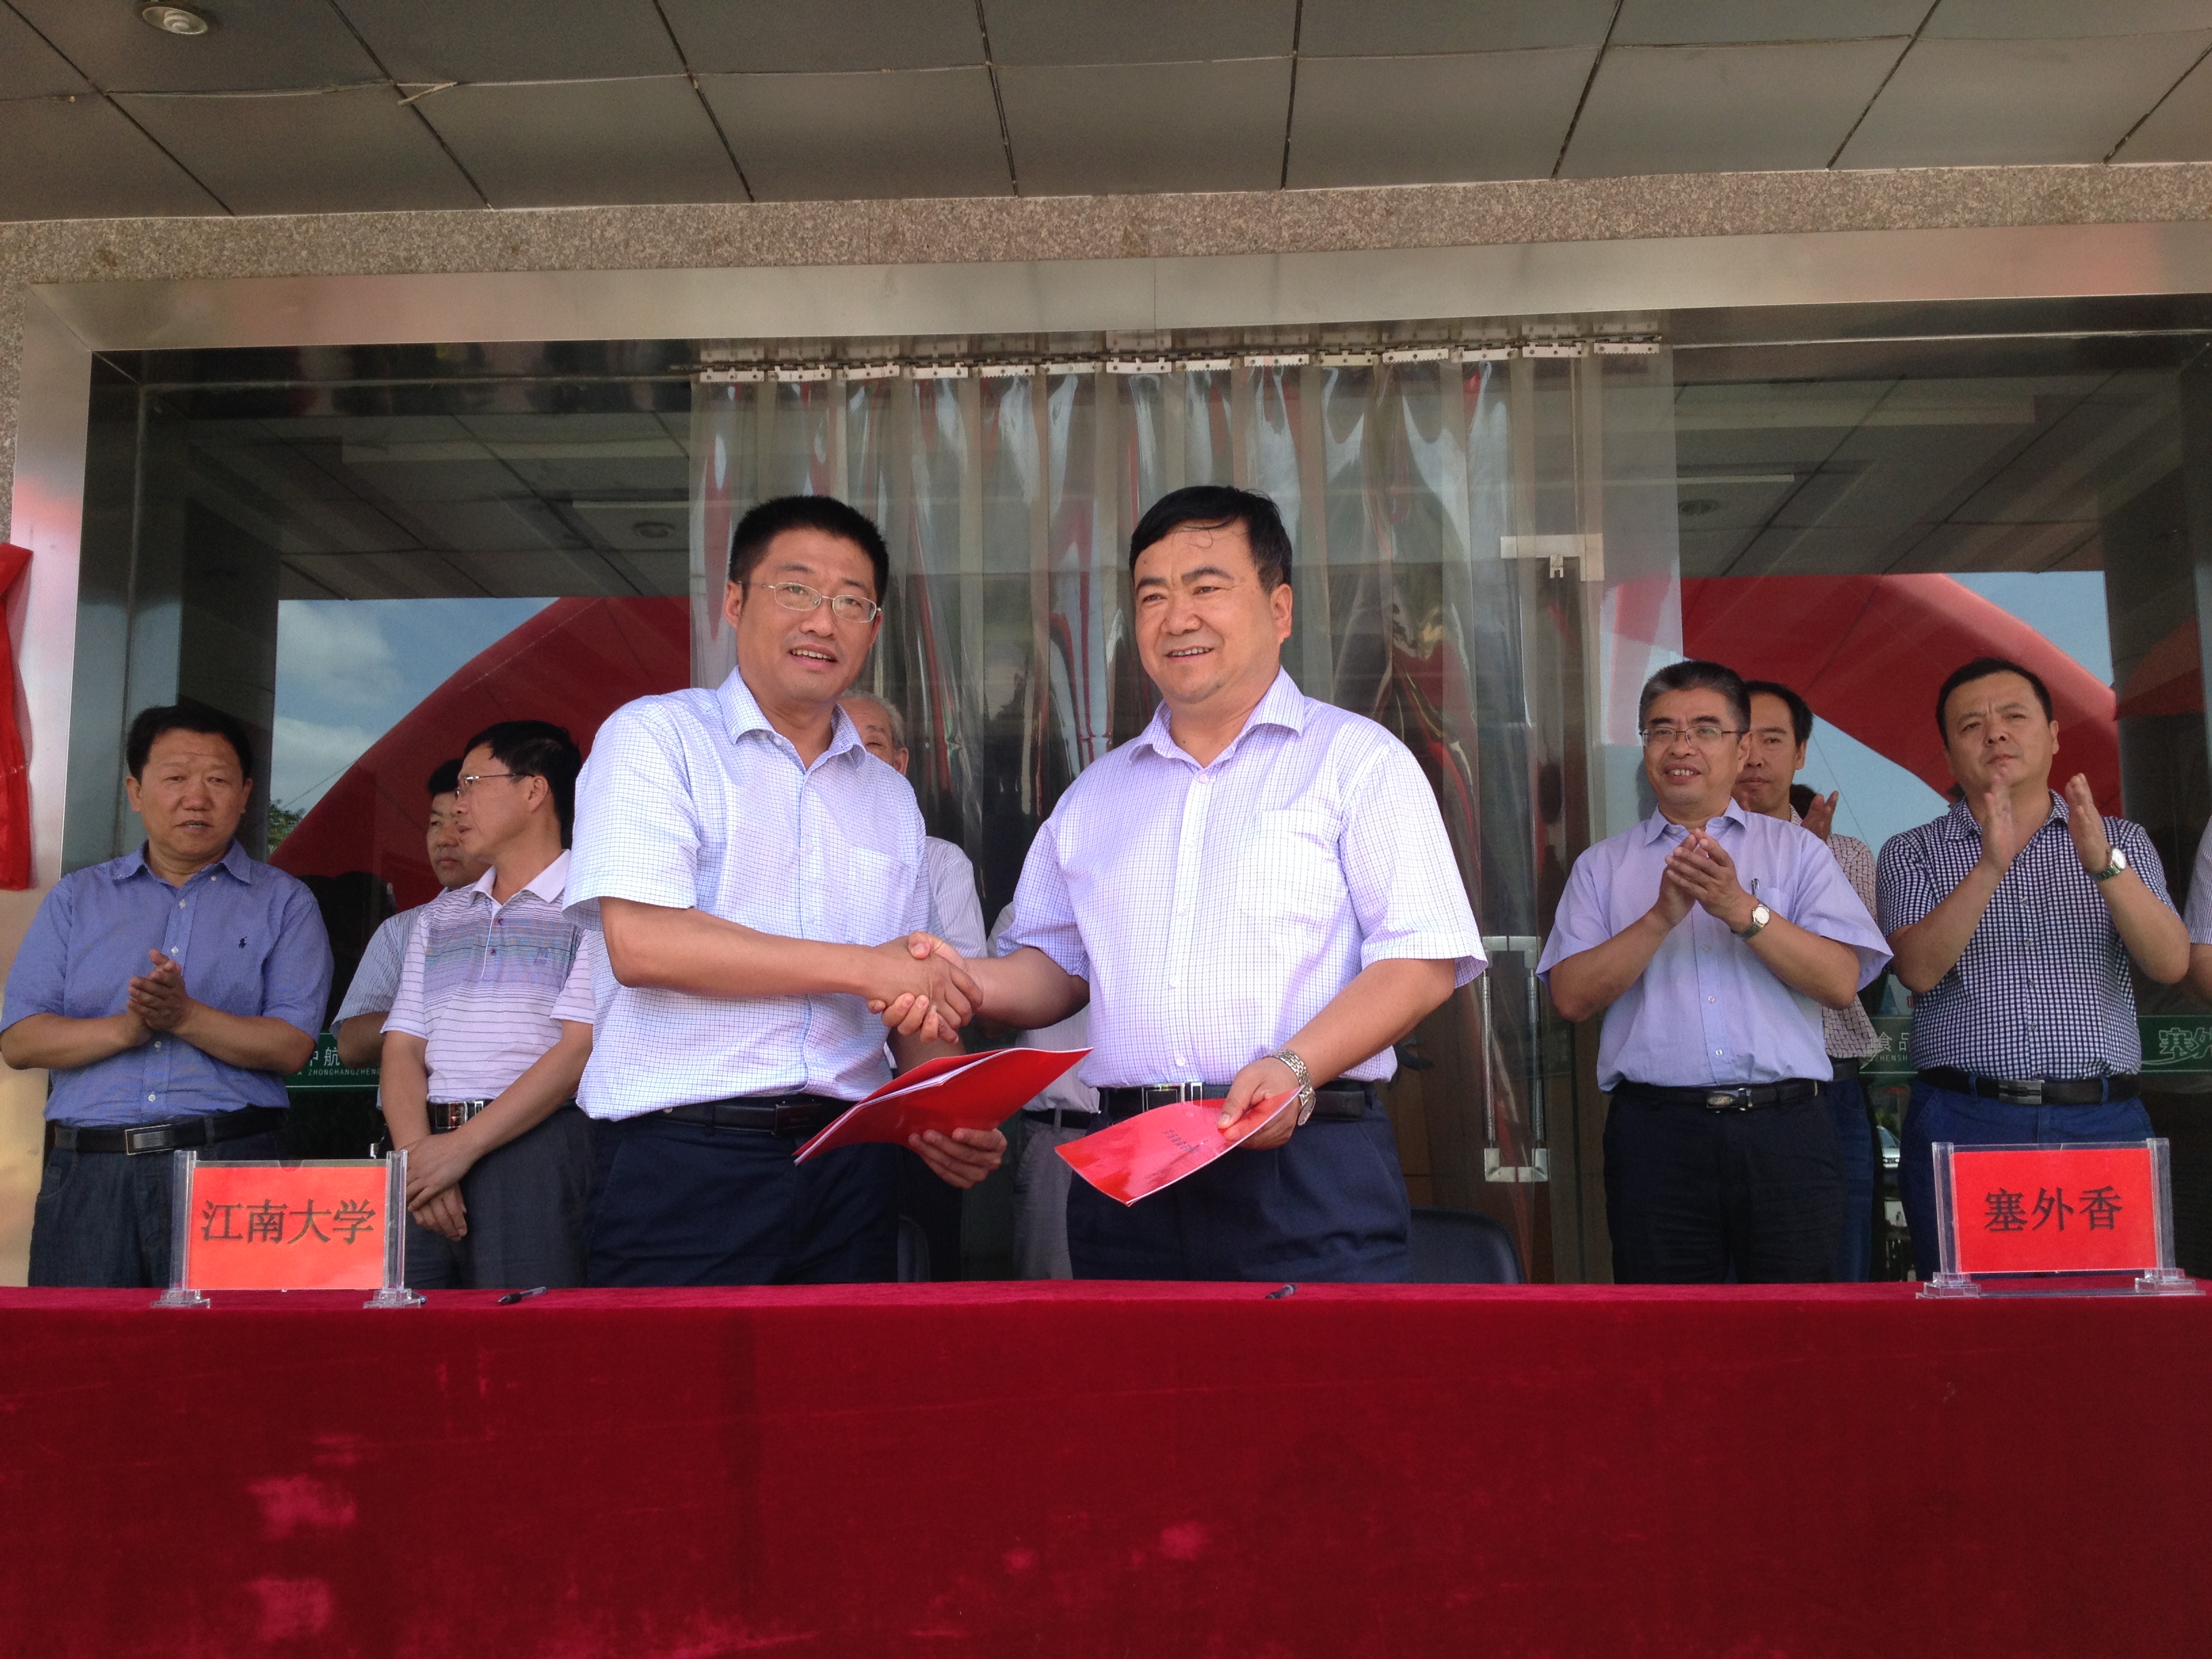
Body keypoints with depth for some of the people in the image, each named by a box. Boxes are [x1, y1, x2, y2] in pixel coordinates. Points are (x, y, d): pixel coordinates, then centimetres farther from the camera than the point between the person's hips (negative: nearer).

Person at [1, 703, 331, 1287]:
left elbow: (292, 1047, -2)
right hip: (87, 1172, 2)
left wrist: (185, 1017, -16)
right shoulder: (75, 899, 15)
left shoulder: (284, 903, 8)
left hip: (230, 1167, -2)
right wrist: (124, 1029, -11)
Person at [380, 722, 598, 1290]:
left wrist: (461, 1147, -13)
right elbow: (403, 1047, 12)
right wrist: (418, 1152, -6)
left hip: (535, 1147, -5)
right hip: (432, 1153, 5)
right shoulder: (439, 917, 22)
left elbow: (582, 1047, -10)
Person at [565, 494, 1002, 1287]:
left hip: (849, 1162, 5)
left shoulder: (890, 797, 18)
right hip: (685, 1161, -4)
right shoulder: (655, 737, 2)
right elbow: (641, 943, -12)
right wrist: (859, 967, -10)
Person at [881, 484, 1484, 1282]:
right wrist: (971, 981, 1)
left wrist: (1296, 1066, -18)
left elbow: (1424, 959, -5)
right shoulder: (1097, 793, 20)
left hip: (1308, 1165, -4)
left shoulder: (1356, 759, 4)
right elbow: (1056, 963, 22)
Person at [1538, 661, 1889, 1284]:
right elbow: (1572, 996, -1)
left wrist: (1743, 911, -13)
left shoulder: (1797, 851, 12)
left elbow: (1841, 982, -1)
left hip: (1784, 1131, 0)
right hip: (1655, 1133, 0)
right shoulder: (1603, 866, 12)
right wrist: (1662, 916, -12)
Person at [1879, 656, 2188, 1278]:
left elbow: (2170, 964, -3)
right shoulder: (1913, 854, 8)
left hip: (2103, 1125, 2)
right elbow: (1919, 969, -9)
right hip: (1964, 1126, -1)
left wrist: (2105, 865, -18)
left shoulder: (2122, 842, 12)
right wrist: (1990, 866, -20)